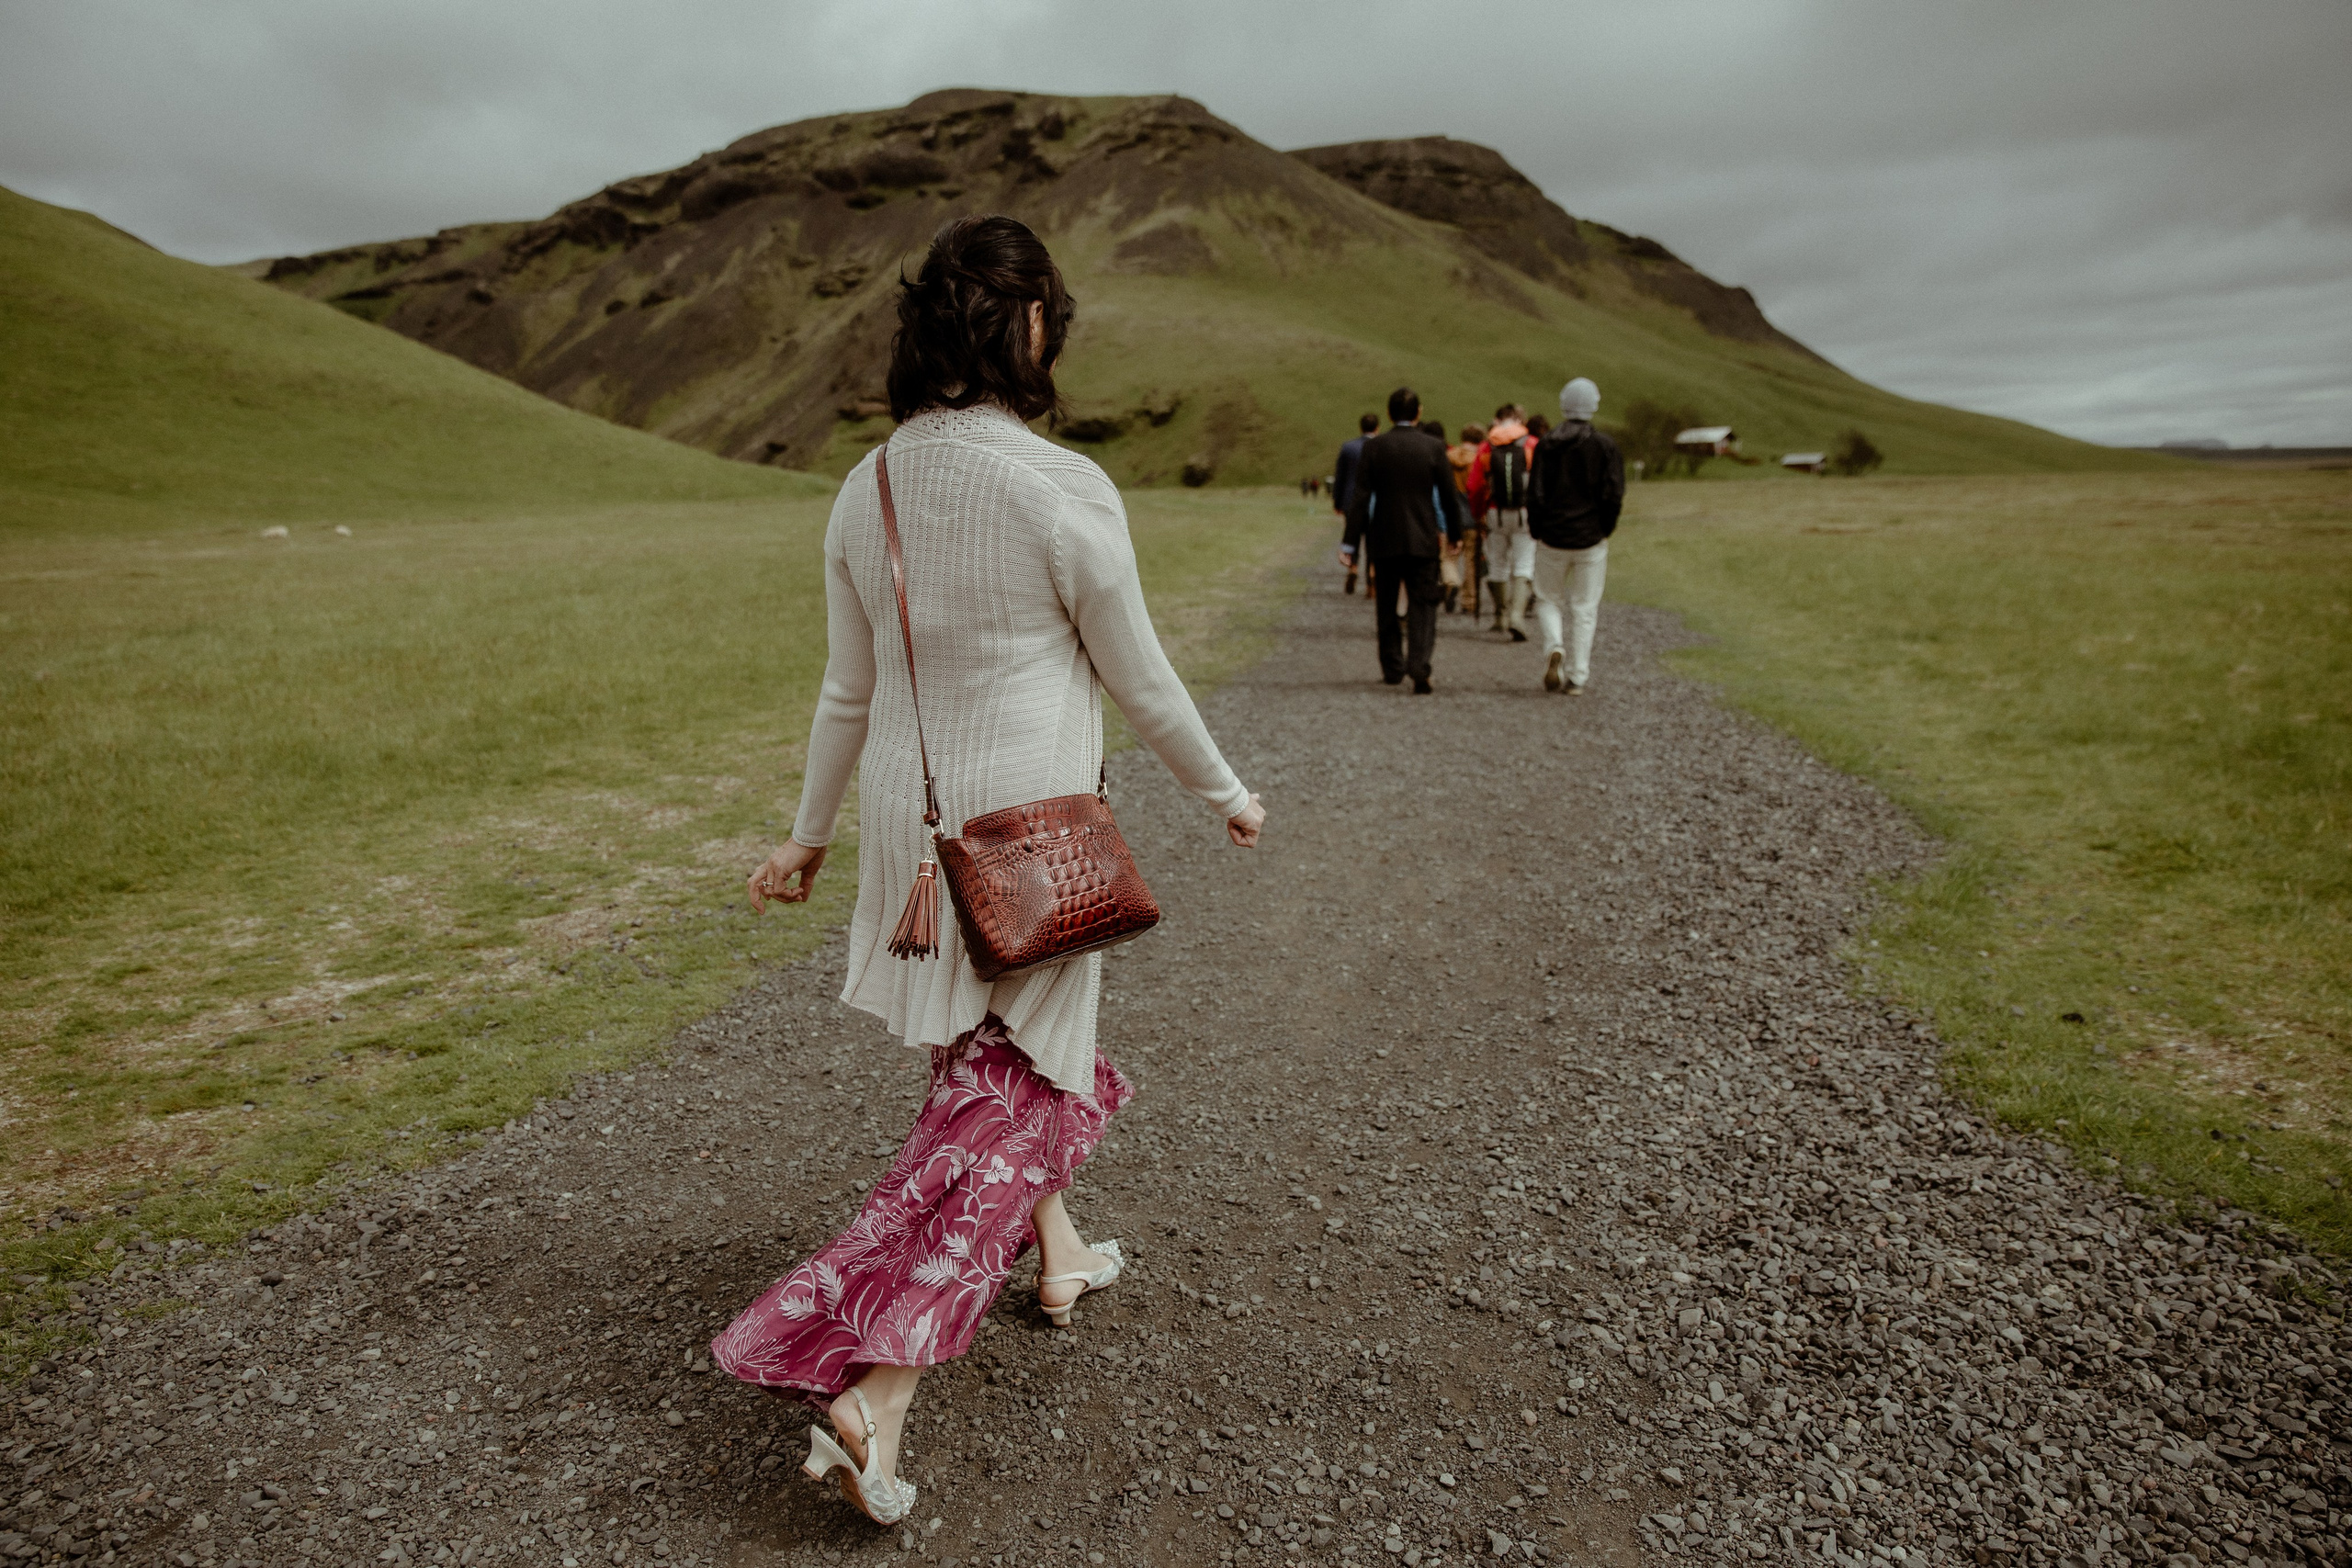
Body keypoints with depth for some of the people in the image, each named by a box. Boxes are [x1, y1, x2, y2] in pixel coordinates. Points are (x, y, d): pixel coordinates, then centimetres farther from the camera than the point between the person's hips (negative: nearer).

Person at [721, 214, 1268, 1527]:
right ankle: (876, 1392, 0)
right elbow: (1141, 682, -8)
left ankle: (1059, 1254, 46)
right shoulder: (1066, 492, -18)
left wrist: (810, 832, 18)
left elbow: (851, 690, 5)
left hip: (913, 821, 6)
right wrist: (1227, 794, 7)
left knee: (994, 1049, 27)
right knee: (1007, 1099, 4)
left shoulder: (867, 491, -2)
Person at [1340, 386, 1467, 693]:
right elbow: (1449, 496, 1)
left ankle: (1392, 667, 23)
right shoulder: (1433, 447, -3)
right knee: (1422, 606, 2)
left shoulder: (1373, 447, -4)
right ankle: (1419, 667, -15)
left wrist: (1351, 543, -6)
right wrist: (1454, 533, 15)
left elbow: (1361, 498, -7)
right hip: (1422, 540, 0)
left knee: (1387, 607, 15)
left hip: (1384, 540, 1)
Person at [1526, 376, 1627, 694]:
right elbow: (1614, 495, -9)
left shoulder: (1546, 444, -2)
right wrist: (1605, 528, 6)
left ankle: (1554, 647, -13)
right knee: (1584, 609, 7)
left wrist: (1536, 531, 7)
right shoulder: (1605, 446, -3)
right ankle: (1577, 678, 6)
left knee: (1548, 600, 15)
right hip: (1591, 539, 0)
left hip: (1552, 537, 0)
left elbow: (1534, 493, -4)